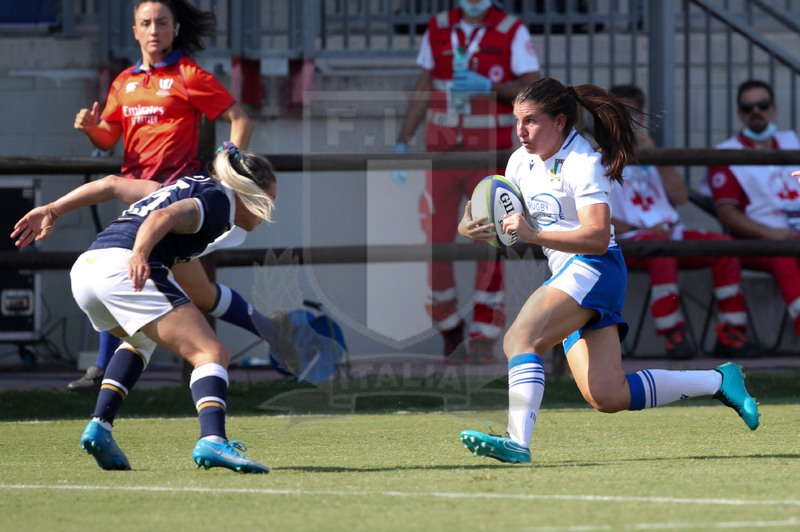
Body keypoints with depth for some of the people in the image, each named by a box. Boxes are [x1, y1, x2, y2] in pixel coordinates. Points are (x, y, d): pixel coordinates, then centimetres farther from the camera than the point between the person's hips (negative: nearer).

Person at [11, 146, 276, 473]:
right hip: (124, 269, -9)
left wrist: (53, 210, 32)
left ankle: (99, 426, 20)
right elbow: (164, 217, -14)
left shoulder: (190, 187, 31)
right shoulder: (218, 201, 5)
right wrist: (139, 256, -30)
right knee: (212, 355, -10)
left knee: (142, 340, 36)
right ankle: (212, 441, -34)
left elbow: (112, 184, 31)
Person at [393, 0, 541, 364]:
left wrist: (489, 87, -23)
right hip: (442, 151, 3)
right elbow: (423, 90, 14)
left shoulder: (513, 31, -2)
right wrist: (402, 143, 8)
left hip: (490, 153, -3)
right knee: (432, 245, -1)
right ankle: (450, 332, 16)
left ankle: (483, 340, -2)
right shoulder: (438, 30, 9)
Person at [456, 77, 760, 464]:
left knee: (519, 338, -26)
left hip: (593, 270, -8)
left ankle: (518, 442, -38)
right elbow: (498, 224, 17)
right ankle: (718, 381, 11)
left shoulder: (582, 164, -13)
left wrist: (534, 234, -32)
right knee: (608, 397, 0)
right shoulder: (521, 163, 11)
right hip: (569, 275, 8)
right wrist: (469, 227, -7)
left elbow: (598, 238, -23)